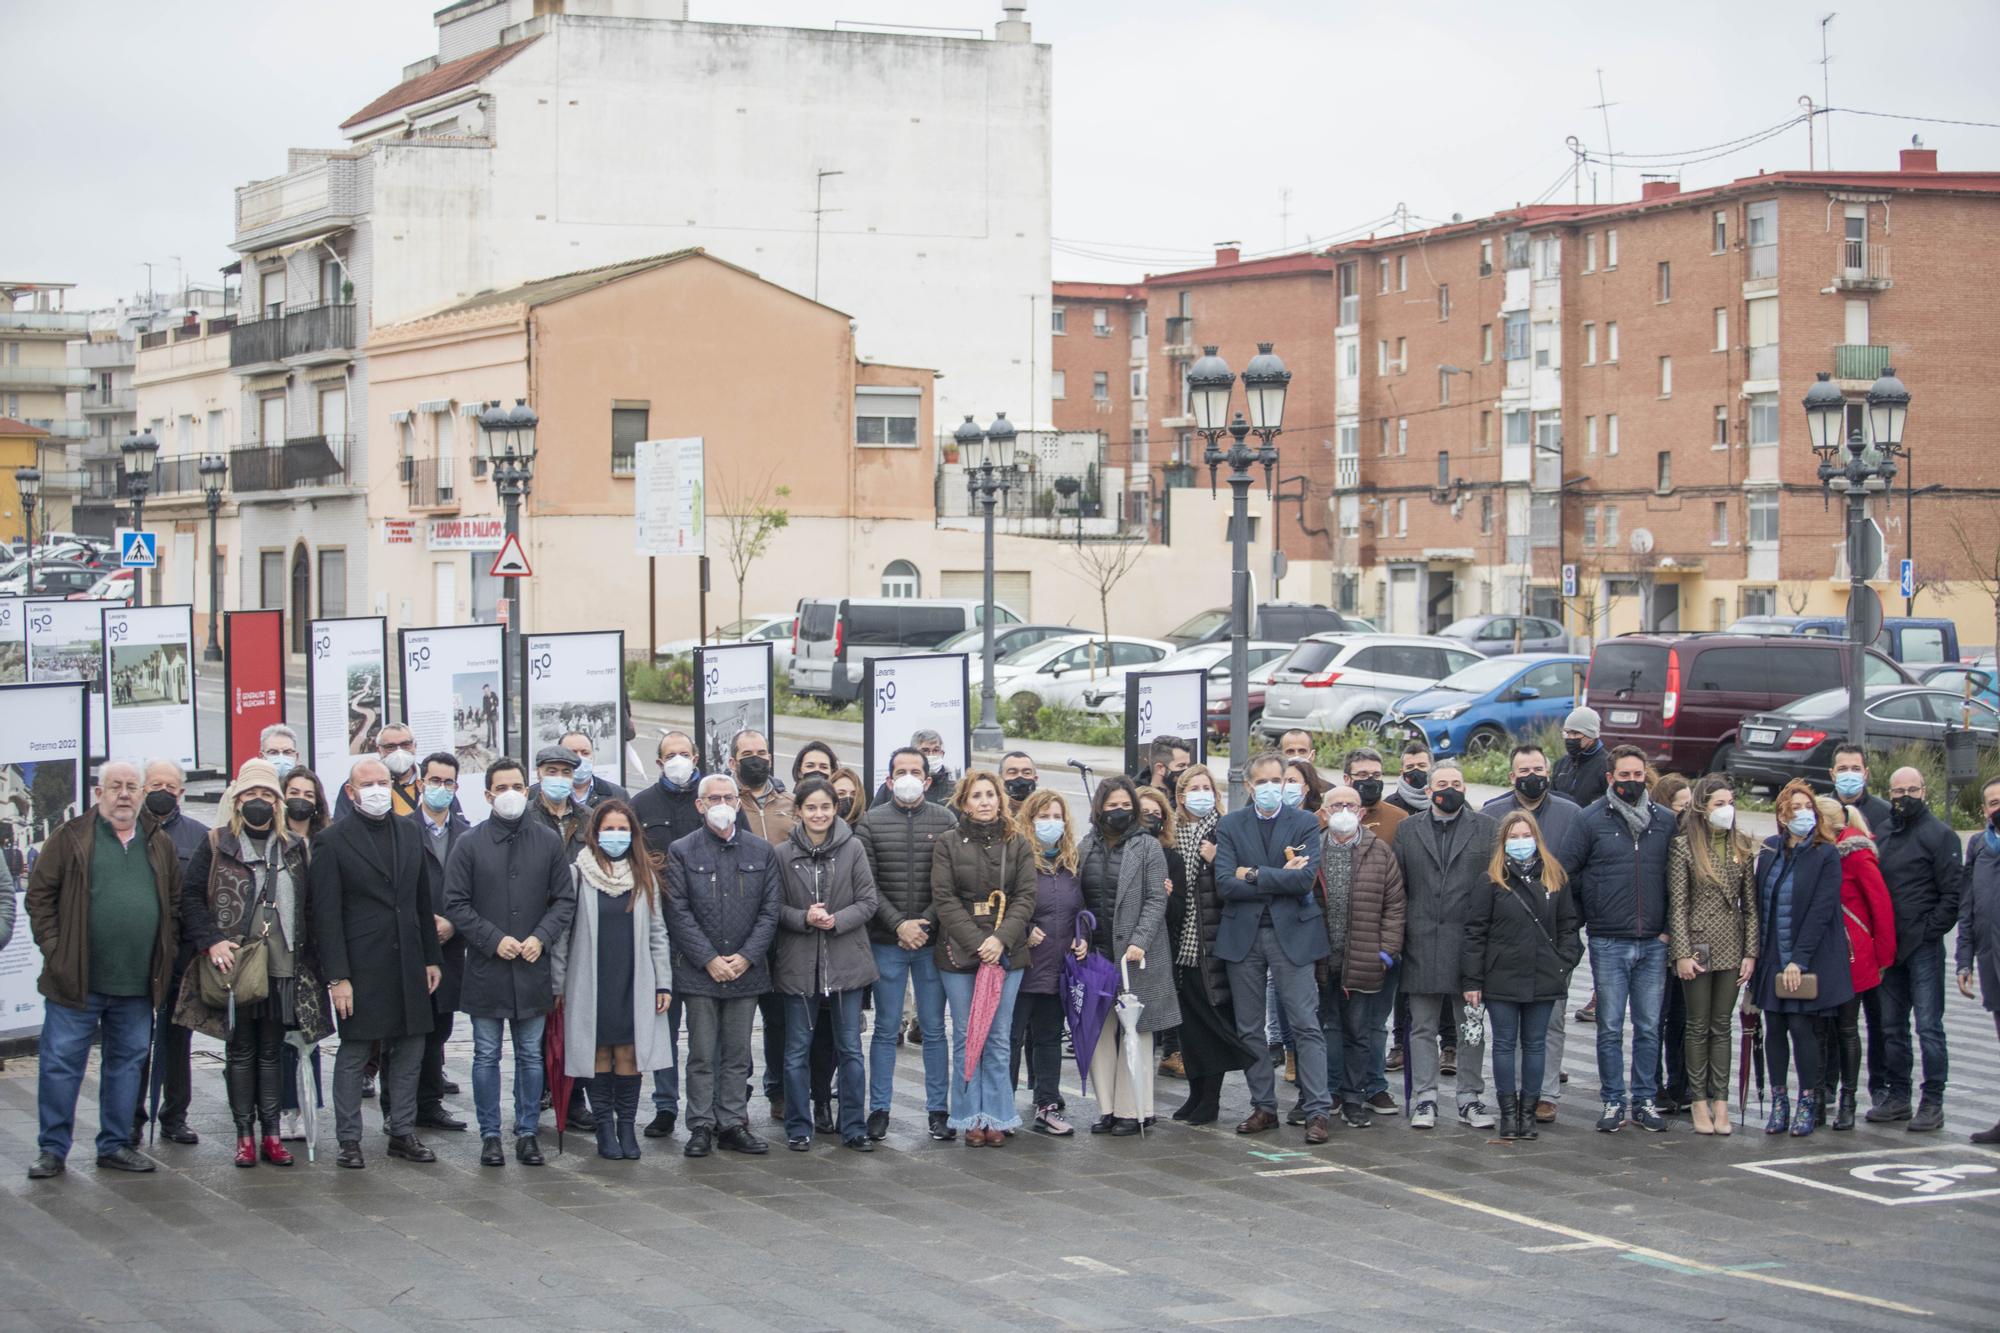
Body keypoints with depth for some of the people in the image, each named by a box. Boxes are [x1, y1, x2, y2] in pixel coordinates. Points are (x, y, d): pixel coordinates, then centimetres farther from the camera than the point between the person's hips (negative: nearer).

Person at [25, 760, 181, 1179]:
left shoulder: (160, 846, 11)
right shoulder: (71, 839, -1)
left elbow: (175, 905, 17)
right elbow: (39, 896, -1)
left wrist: (164, 960, 8)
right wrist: (54, 950, -8)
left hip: (137, 986, 4)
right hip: (75, 982, -4)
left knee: (128, 1063, 10)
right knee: (61, 1063, -1)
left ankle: (116, 1144, 21)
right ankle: (52, 1150, 7)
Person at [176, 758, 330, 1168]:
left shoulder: (293, 849, 11)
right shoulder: (217, 846, 3)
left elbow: (308, 907, 12)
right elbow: (190, 897, 0)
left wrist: (307, 956, 3)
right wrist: (211, 942, -12)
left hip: (282, 967, 2)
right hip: (233, 966, -2)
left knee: (272, 1052, 7)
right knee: (240, 1051, 4)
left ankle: (272, 1133, 11)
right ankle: (245, 1134, 9)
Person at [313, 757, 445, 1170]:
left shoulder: (410, 836, 11)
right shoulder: (332, 841, -5)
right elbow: (326, 915, -8)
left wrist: (432, 958, 12)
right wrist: (337, 977, -13)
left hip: (407, 965, 5)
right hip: (361, 966, -5)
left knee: (409, 1053, 9)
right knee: (353, 1054, 1)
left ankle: (403, 1132, 18)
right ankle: (348, 1139, 9)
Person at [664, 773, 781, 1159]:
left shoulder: (762, 852, 7)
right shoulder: (681, 852, 0)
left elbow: (769, 911, 5)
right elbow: (679, 912, -5)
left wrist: (746, 957, -7)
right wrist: (709, 960, -11)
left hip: (746, 969, 2)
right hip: (699, 970, -2)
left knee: (738, 1054, 7)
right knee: (702, 1054, 1)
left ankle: (732, 1124, 13)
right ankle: (701, 1127, 6)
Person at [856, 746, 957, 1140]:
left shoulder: (945, 821, 4)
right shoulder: (871, 822, 3)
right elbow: (867, 884, -2)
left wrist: (925, 922, -10)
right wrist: (898, 924, -11)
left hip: (932, 941, 1)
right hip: (887, 942, 0)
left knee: (934, 1029, 5)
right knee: (886, 1029, 5)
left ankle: (938, 1109, 11)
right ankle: (879, 1109, 11)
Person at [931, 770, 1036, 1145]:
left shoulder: (1018, 845, 7)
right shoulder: (947, 844, 2)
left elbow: (1025, 897, 2)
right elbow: (944, 899, -4)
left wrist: (1001, 939, -12)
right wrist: (977, 942, -13)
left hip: (1005, 954, 1)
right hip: (959, 953, -1)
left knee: (998, 1038, 2)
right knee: (966, 1037, 2)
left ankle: (996, 1116, 7)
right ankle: (971, 1118, 8)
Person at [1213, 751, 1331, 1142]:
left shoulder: (1304, 824, 2)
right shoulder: (1230, 826, 6)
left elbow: (1305, 879, -12)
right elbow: (1225, 884, -7)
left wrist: (1253, 874, -11)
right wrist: (1280, 880, -9)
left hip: (1292, 933, -2)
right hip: (1244, 935, 2)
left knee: (1306, 1025, -6)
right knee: (1249, 1029, 7)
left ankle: (1316, 1111, -5)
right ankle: (1263, 1107, 16)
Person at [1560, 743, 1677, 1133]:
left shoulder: (1665, 821, 7)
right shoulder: (1592, 819, -1)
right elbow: (1565, 870, 1)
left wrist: (1668, 926, 6)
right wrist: (1593, 907, 1)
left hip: (1653, 942, 2)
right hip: (1608, 943, -2)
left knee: (1649, 1028, 6)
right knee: (1610, 1028, 2)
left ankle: (1645, 1101, 14)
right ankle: (1613, 1102, 9)